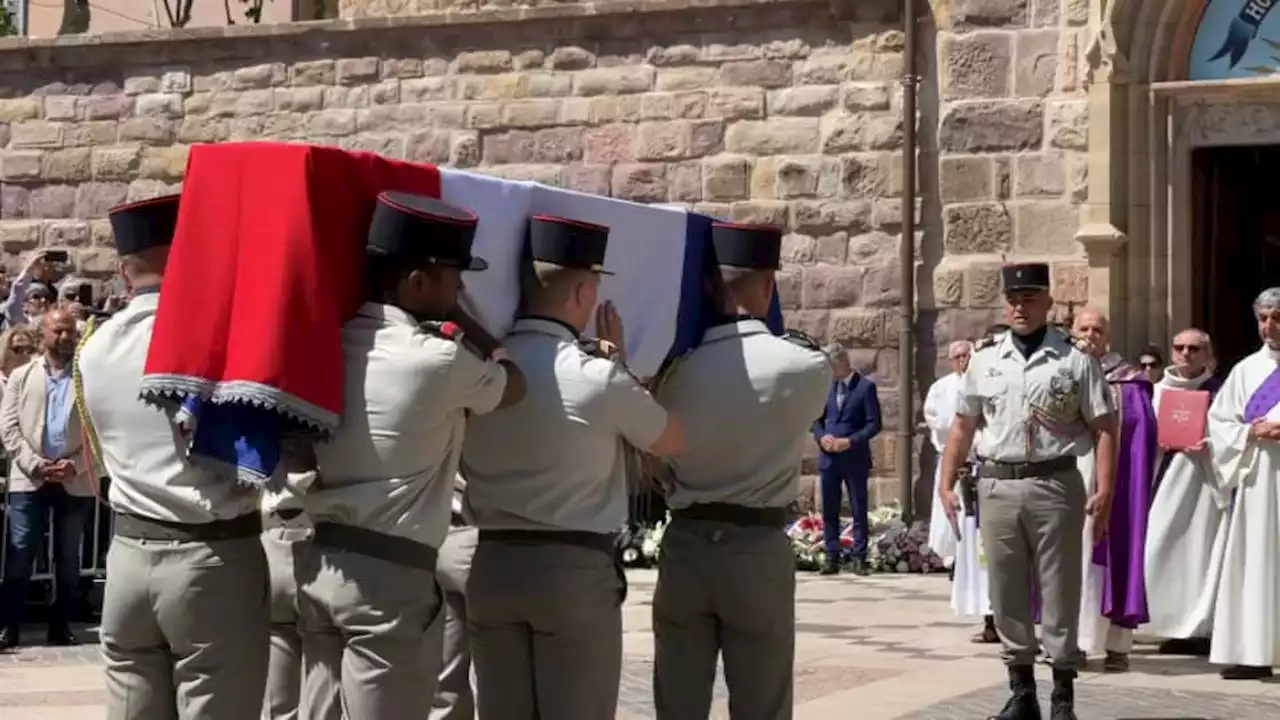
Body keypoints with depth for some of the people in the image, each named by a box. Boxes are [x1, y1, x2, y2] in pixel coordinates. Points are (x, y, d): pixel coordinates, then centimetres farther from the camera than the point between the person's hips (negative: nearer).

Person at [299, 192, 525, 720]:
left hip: (321, 562, 7)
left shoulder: (338, 340, 5)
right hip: (388, 575, -7)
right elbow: (513, 385, 7)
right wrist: (456, 316, 16)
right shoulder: (439, 360, -13)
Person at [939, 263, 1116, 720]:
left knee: (1059, 594, 1)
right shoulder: (984, 361, 10)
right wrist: (947, 484, 8)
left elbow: (1104, 427, -4)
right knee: (1007, 595, 8)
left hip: (1055, 485, -3)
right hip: (997, 487, 4)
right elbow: (963, 426, 14)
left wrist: (1104, 490, -13)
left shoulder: (1075, 361, -1)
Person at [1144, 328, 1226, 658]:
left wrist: (1210, 446, -18)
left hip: (1203, 479, -3)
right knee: (1166, 549, -2)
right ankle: (1179, 626, 4)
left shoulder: (1219, 391, 2)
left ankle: (1202, 627, 2)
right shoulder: (1159, 390, 13)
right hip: (1168, 480, 3)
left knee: (1202, 549, -4)